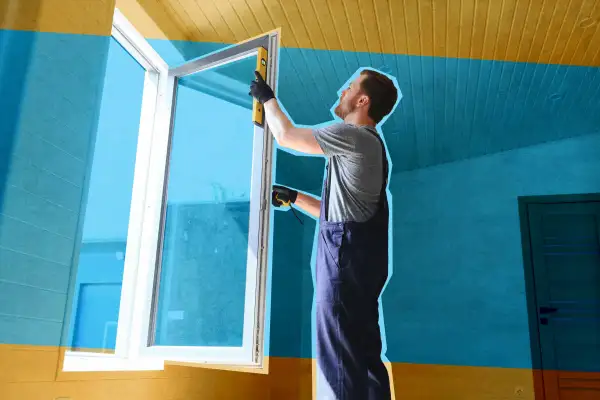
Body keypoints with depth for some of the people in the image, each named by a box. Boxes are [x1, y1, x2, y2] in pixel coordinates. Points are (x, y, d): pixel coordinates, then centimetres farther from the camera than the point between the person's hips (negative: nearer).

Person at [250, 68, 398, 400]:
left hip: (347, 252, -10)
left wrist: (267, 97, 16)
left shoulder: (354, 135, -7)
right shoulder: (367, 144, 24)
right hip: (358, 255, 10)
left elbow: (285, 136, -1)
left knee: (340, 357, -9)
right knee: (362, 353, 12)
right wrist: (293, 197, 25)